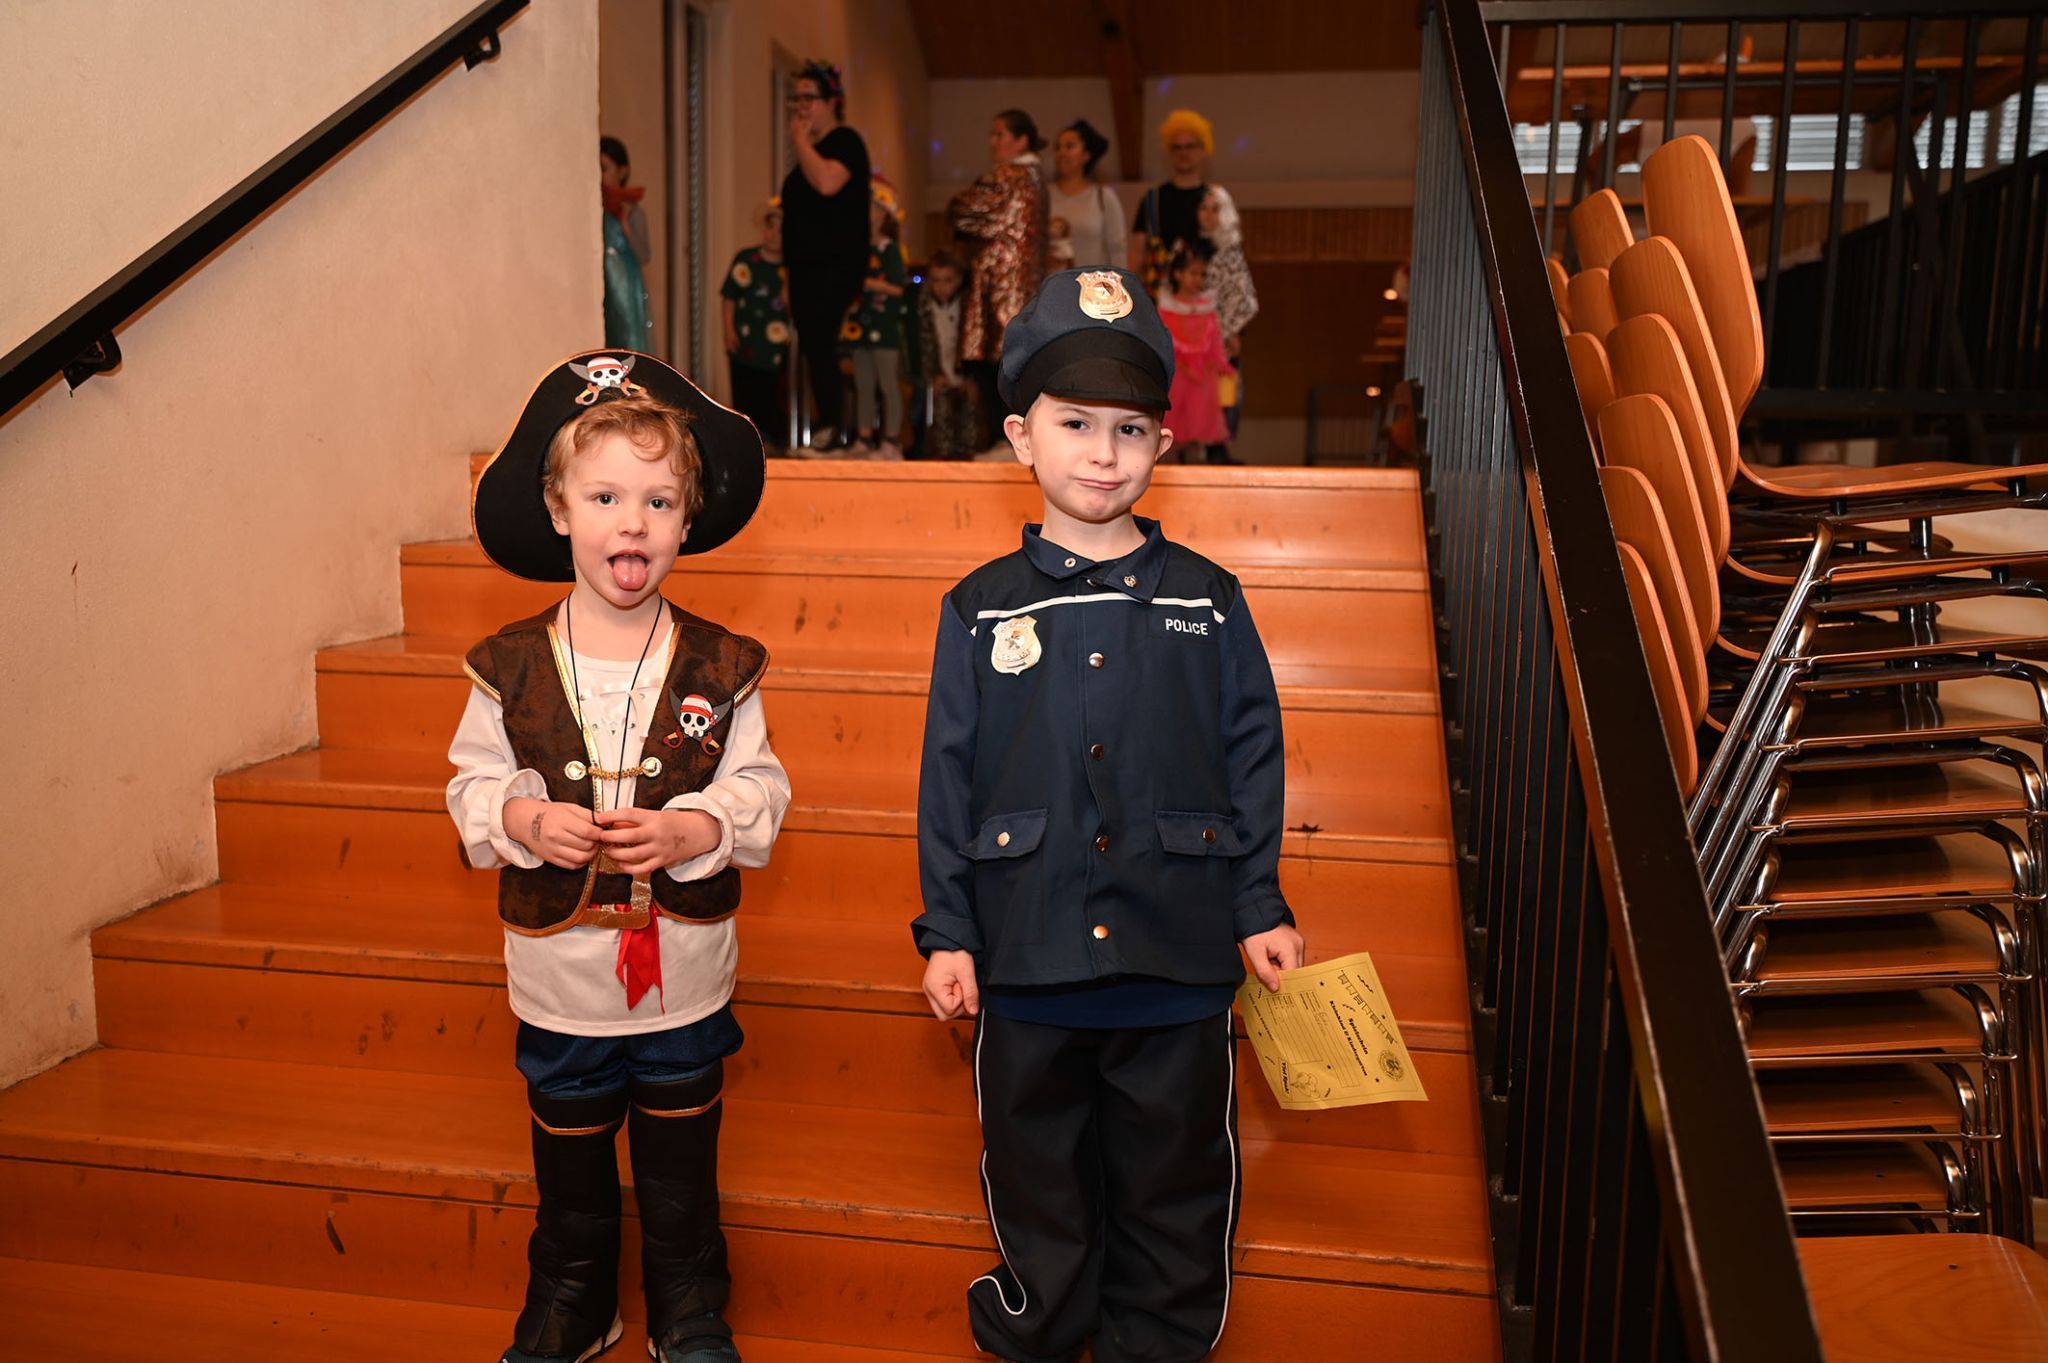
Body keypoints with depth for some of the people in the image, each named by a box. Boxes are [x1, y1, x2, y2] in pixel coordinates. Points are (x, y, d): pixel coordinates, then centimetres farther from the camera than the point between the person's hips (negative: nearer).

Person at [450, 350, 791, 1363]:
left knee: (681, 1163, 18)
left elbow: (760, 792, -7)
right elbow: (473, 787, 0)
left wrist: (695, 828, -25)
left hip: (684, 972, -1)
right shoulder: (510, 667, -7)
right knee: (569, 1159, 22)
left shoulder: (721, 668, -9)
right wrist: (521, 820, -20)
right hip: (559, 977, 1)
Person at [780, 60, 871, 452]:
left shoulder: (845, 141, -5)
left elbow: (827, 182, -25)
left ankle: (832, 428, -14)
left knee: (817, 342, -18)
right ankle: (825, 428, 13)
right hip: (807, 265, 9)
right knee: (813, 347, 8)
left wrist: (799, 139, -13)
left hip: (835, 265, -9)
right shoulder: (812, 148, 21)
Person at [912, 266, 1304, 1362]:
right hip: (1026, 954, 1)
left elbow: (1252, 761, 3)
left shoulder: (1207, 602, -1)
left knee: (1173, 1175, 16)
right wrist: (947, 932, 0)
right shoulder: (981, 610, -2)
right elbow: (949, 779, 1)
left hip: (1177, 957, 0)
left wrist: (1260, 908, 3)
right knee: (1036, 1171, 19)